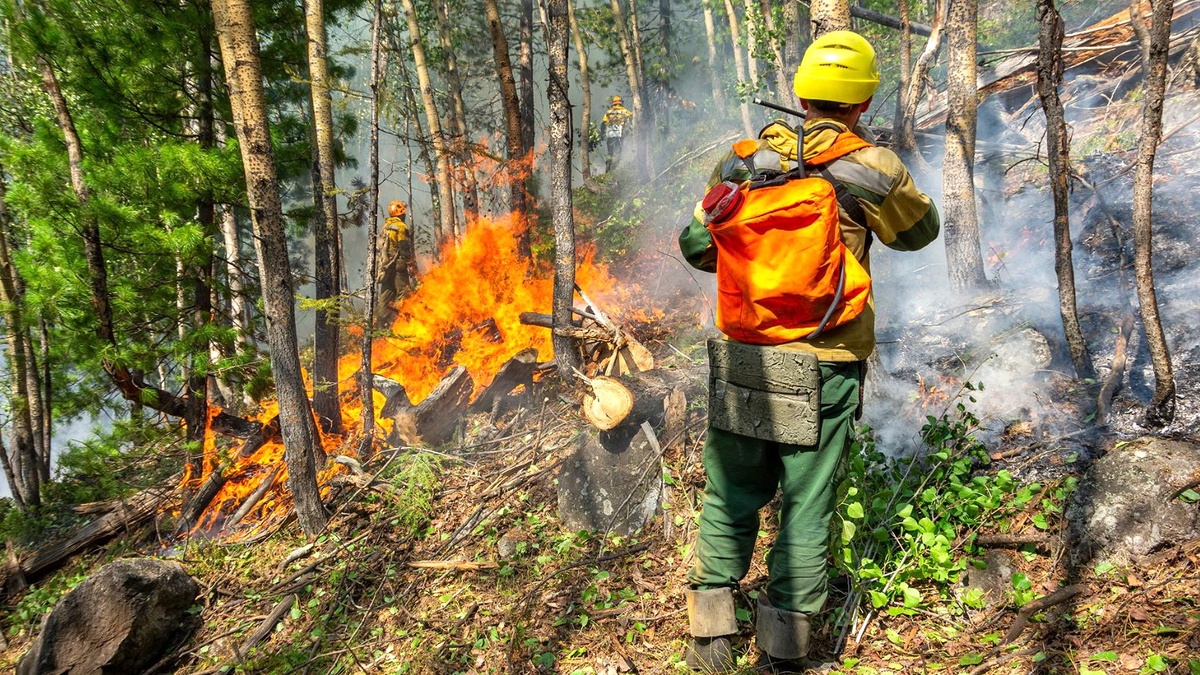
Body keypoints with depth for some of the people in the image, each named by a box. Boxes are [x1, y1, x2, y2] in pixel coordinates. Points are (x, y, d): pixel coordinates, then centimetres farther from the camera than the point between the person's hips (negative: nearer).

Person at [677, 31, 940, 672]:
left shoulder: (743, 160, 1)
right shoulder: (872, 168, -7)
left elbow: (695, 245, 7)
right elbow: (920, 230, 12)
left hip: (741, 360, 3)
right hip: (825, 372, -2)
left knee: (730, 498, 16)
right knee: (807, 508, 10)